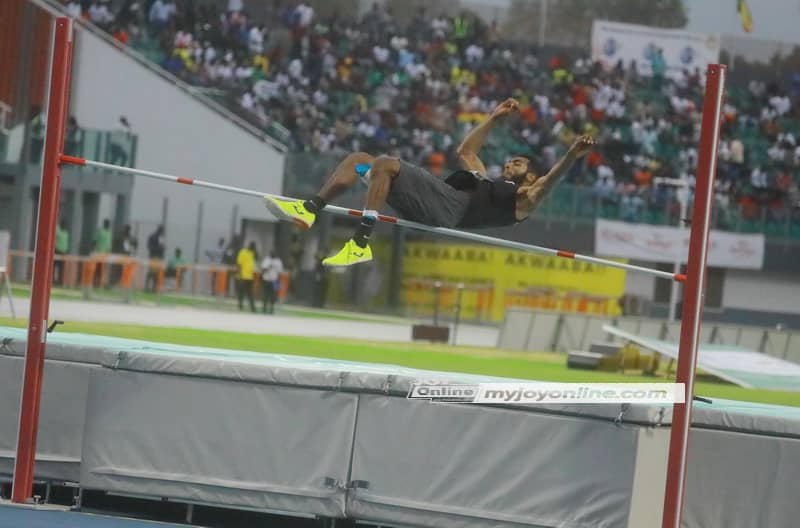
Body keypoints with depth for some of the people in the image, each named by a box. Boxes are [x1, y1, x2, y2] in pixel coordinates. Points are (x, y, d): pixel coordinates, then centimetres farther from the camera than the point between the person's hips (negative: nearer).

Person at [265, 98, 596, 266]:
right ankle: (310, 209, -11)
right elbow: (465, 151, 49)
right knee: (359, 159, 4)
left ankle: (361, 243, -34)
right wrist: (494, 119, 48)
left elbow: (549, 181, -5)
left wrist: (571, 157, -20)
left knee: (383, 164, -28)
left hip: (448, 208, -9)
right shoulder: (486, 182, 38)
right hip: (424, 208, 9)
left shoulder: (522, 198, 14)